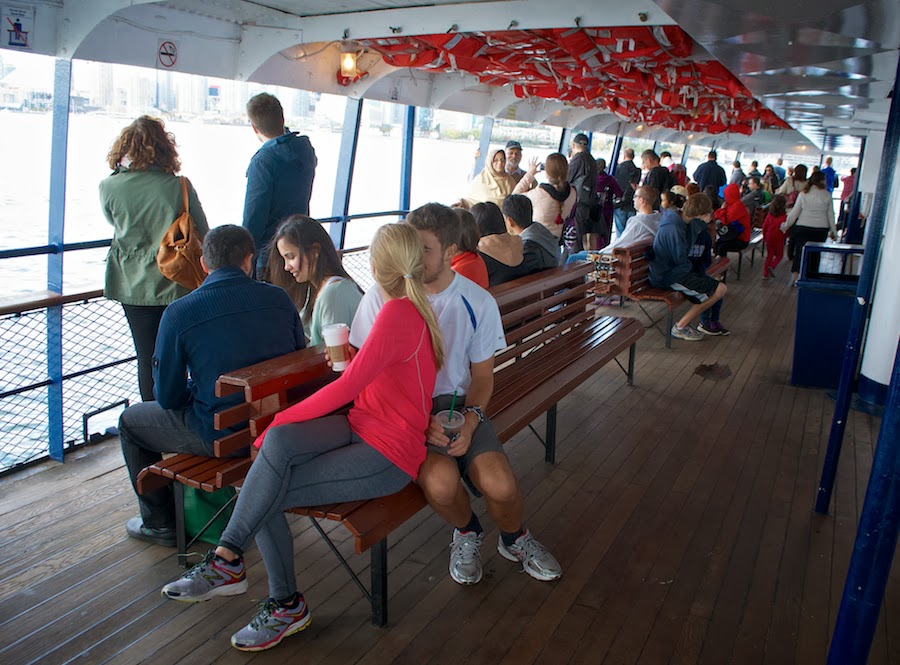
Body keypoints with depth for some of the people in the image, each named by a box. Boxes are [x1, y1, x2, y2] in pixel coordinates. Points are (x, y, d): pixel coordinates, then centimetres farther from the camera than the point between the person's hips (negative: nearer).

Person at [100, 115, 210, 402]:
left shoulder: (109, 187, -9)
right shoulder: (180, 186, -12)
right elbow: (202, 235, -5)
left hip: (133, 287, 1)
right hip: (175, 285, -1)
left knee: (147, 357, 12)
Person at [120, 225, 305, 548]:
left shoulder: (179, 313, -14)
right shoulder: (278, 298, -5)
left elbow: (168, 397, -6)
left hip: (223, 435, -5)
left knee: (130, 421, 22)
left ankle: (160, 524, 32)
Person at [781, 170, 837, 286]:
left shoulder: (803, 194, 0)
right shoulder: (827, 195, -2)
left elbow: (794, 212, 1)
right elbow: (830, 214, 2)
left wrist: (786, 225, 12)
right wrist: (833, 231, 10)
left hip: (803, 227, 1)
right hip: (821, 229, 0)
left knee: (799, 251, 5)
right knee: (815, 253, 11)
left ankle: (795, 277, -4)